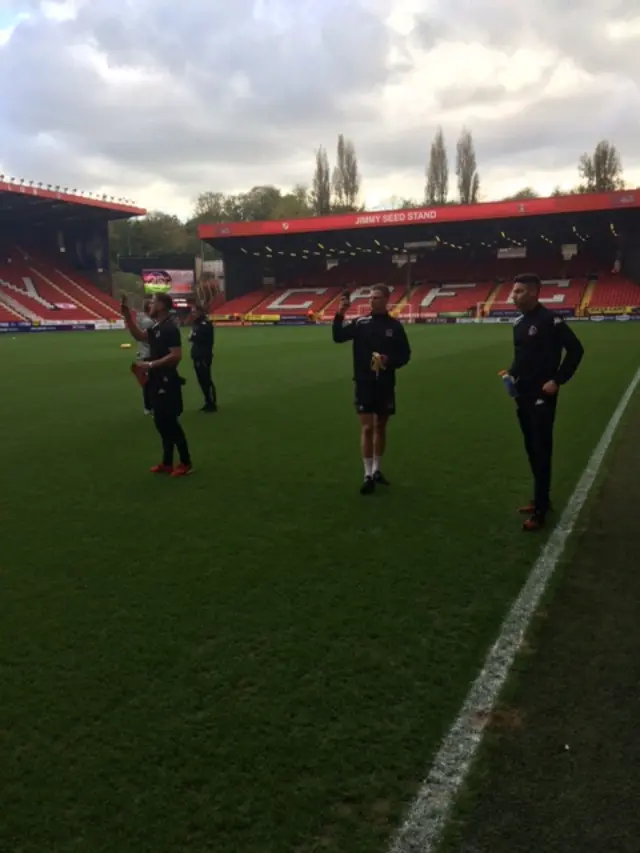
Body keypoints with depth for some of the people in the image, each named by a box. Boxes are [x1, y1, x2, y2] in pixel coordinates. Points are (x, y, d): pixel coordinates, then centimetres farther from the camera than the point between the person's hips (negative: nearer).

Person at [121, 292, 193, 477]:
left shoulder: (169, 328, -17)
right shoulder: (156, 327, 13)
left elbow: (176, 355, -24)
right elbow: (139, 335, 18)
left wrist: (150, 365, -22)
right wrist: (126, 314, 9)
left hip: (167, 383, -10)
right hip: (158, 382, 10)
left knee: (170, 423, -3)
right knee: (162, 423, 14)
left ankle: (186, 463, 7)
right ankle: (167, 463, 23)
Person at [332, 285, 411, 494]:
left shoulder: (395, 326, 0)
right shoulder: (360, 323, -1)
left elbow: (405, 355, 4)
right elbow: (338, 337, -12)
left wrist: (390, 361, -15)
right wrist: (340, 314, -24)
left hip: (385, 384, 2)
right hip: (364, 383, -2)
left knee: (380, 427, 13)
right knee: (367, 428, -4)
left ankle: (376, 470, 28)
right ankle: (368, 475, 3)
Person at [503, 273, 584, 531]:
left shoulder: (549, 320, -14)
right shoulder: (519, 323, 10)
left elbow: (575, 350, -14)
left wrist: (557, 380, -16)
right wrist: (511, 373, 3)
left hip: (542, 397, -8)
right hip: (523, 396, 8)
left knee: (542, 452, -3)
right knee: (532, 450, 15)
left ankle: (540, 510, 4)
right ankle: (541, 499, 28)